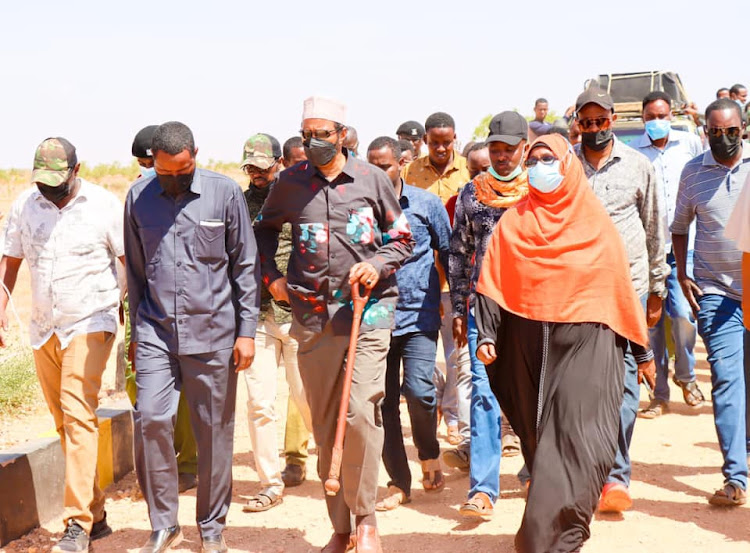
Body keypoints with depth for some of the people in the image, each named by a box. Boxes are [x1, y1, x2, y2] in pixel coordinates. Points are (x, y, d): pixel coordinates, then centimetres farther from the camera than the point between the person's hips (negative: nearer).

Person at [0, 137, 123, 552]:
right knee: (64, 423, 8)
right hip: (43, 328, 5)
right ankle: (96, 514, 19)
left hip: (89, 324, -5)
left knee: (78, 415, -17)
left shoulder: (104, 205, -7)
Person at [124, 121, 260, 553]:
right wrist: (137, 332, 14)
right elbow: (135, 270, 14)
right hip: (156, 331, 2)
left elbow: (246, 266, 2)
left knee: (215, 429, 4)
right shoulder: (139, 197, 5)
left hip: (213, 330, -1)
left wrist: (247, 331, -2)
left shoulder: (225, 193, -1)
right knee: (150, 419, -9)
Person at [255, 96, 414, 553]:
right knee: (325, 424, 6)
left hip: (367, 311, -2)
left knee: (360, 413, -15)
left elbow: (403, 237, 10)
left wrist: (377, 265, -7)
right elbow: (265, 228, 25)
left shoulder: (372, 179, 2)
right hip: (313, 315, 3)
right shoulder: (291, 183, 7)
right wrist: (271, 276, 14)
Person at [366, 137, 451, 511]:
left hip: (418, 315, -2)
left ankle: (429, 455, 14)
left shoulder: (426, 204, 2)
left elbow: (449, 255, 9)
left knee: (418, 390, -16)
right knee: (383, 401, 4)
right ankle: (399, 483, 17)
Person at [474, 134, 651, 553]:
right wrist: (486, 335, -5)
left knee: (575, 440, -10)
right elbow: (493, 283, 5)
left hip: (585, 344, -2)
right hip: (529, 345, 2)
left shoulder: (595, 220, 3)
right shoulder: (513, 222, 7)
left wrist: (638, 344, 6)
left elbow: (618, 283, 5)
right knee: (540, 438, 9)